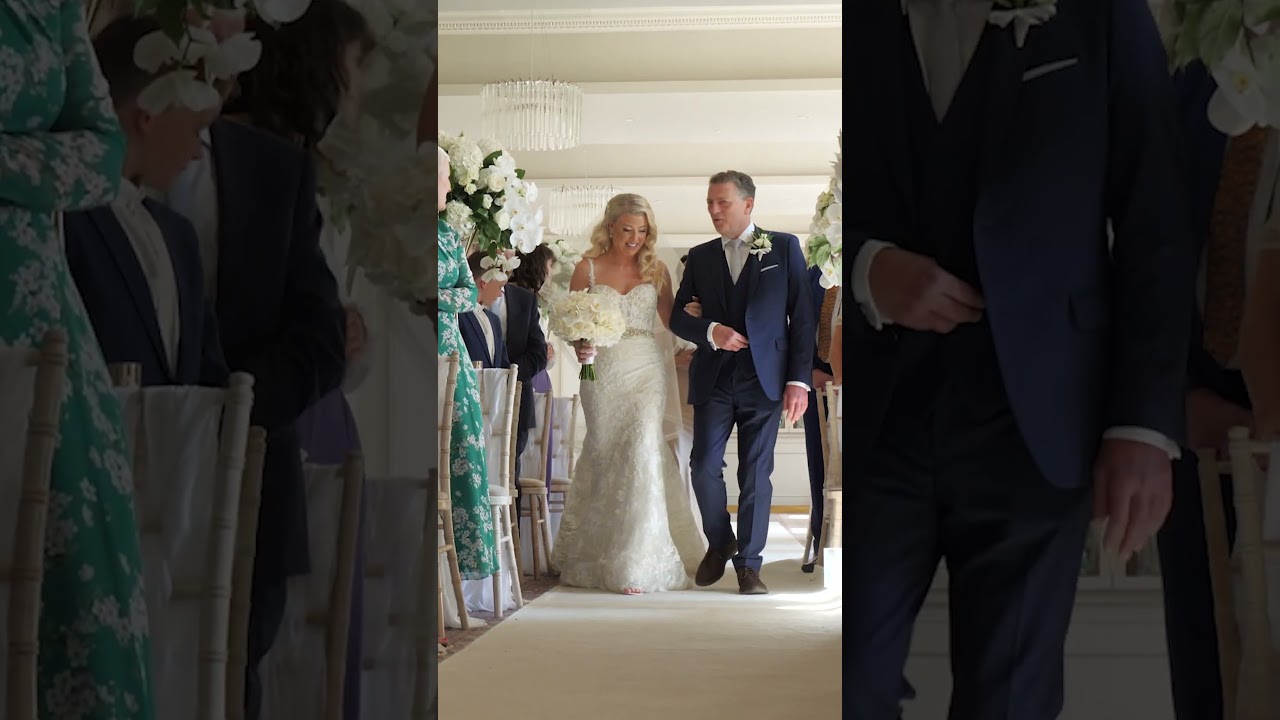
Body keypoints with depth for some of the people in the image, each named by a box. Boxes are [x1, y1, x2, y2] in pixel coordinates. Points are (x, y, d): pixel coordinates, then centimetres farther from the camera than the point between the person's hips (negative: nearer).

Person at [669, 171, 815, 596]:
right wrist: (711, 331, -11)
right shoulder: (700, 257, 12)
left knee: (756, 474, 1)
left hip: (764, 378, -2)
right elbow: (678, 316, 10)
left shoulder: (784, 248, 4)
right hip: (714, 379, 2)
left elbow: (802, 317, 1)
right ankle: (719, 544, 21)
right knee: (704, 466, -3)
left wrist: (799, 380, -7)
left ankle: (749, 564, 12)